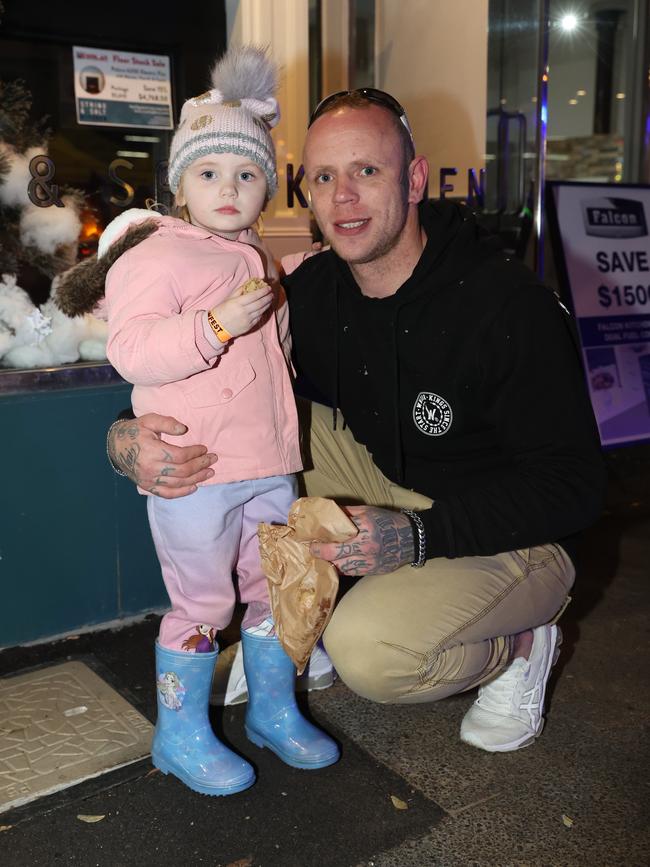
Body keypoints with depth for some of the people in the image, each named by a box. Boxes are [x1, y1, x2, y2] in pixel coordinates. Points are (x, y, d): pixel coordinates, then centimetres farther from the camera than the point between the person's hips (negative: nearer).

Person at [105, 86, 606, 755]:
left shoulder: (510, 303, -23)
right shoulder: (310, 291, -7)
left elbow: (573, 485, -22)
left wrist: (419, 536, -34)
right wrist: (129, 438, -26)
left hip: (513, 541, -5)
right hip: (386, 487, 6)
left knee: (368, 650, -31)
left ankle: (521, 644, 2)